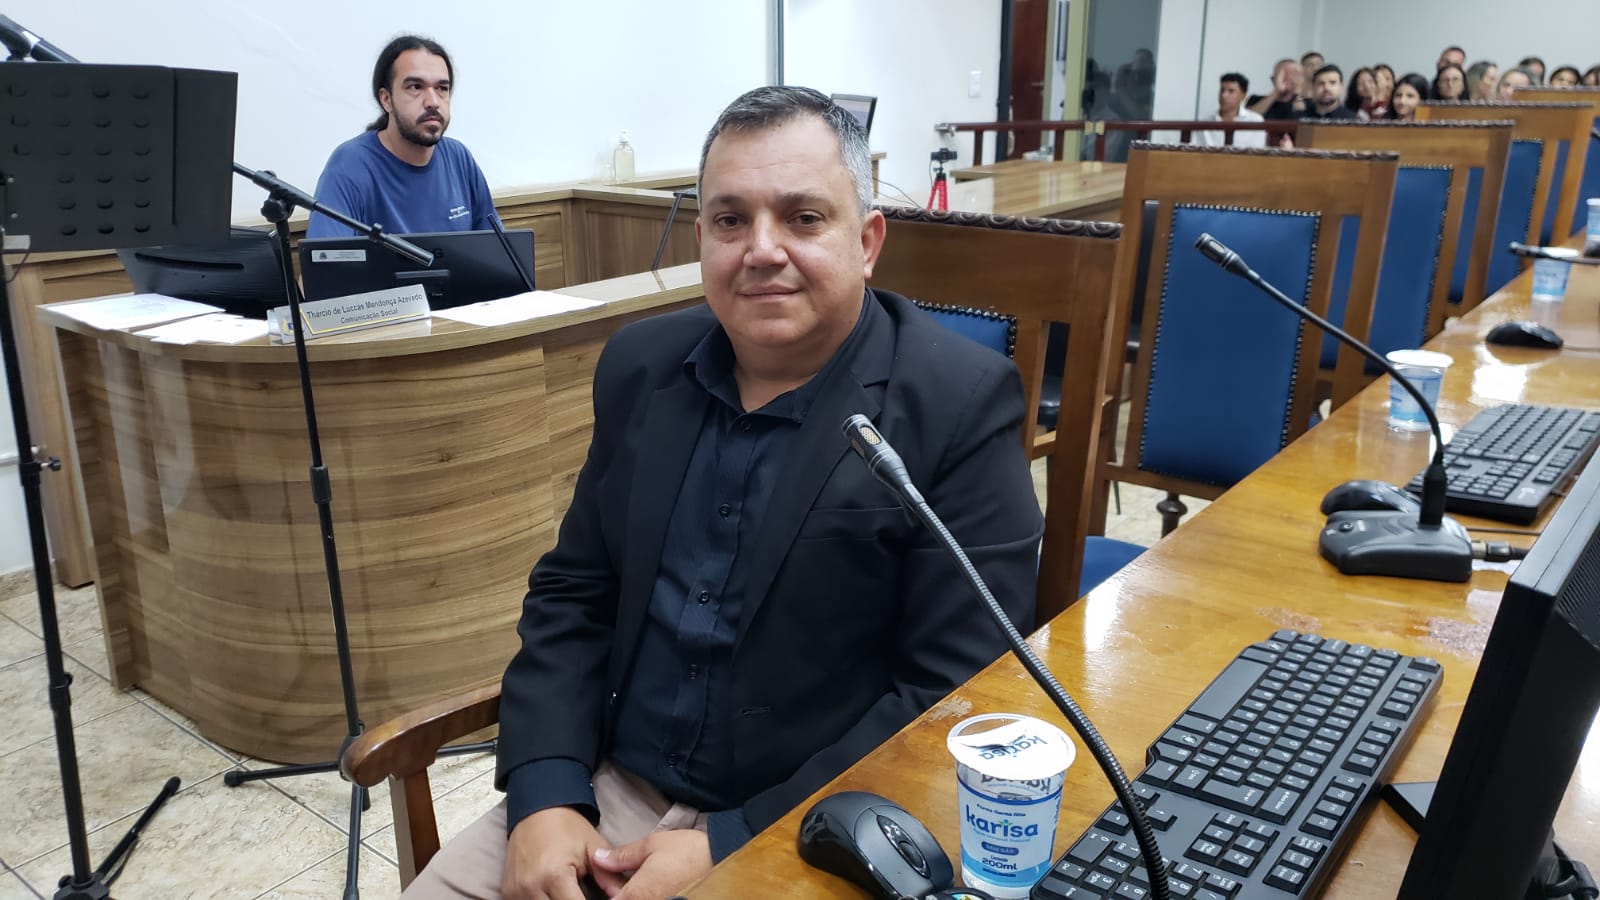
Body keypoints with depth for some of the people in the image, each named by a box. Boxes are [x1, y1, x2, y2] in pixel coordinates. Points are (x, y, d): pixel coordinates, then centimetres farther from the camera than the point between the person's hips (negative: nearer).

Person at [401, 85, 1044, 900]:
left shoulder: (960, 403, -14)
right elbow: (573, 594, 7)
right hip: (609, 793, 5)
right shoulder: (642, 366, 2)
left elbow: (960, 697, -15)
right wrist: (545, 794, -7)